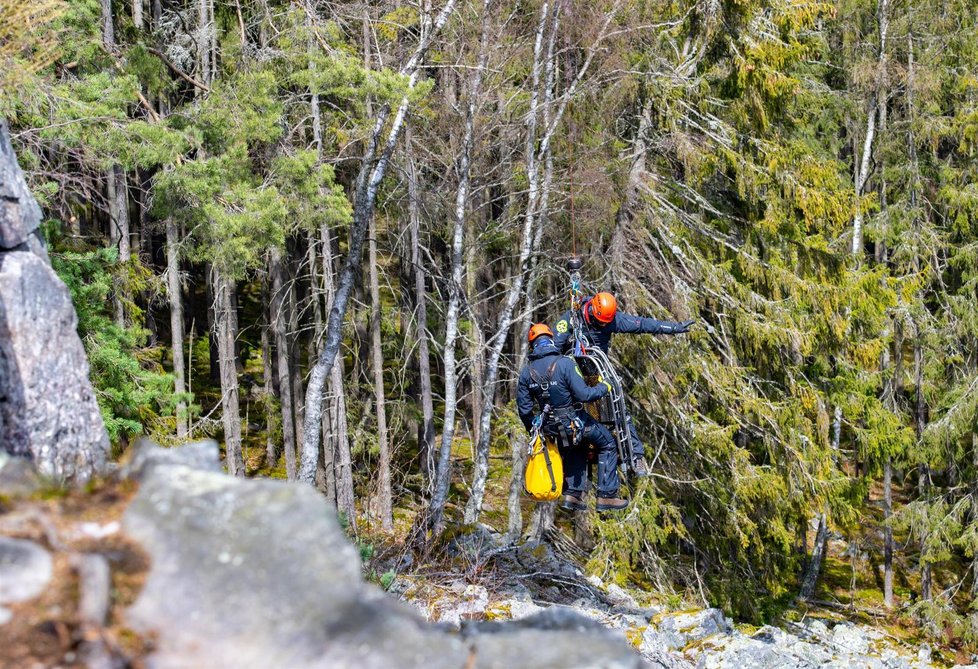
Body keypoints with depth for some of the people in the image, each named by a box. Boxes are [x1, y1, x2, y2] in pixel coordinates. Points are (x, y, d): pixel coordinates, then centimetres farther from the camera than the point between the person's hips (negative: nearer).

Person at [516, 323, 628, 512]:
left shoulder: (526, 372, -6)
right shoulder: (564, 363, -22)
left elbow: (524, 408, 0)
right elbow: (583, 394, -25)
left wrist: (533, 430, 18)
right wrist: (604, 388, -6)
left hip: (551, 426, 6)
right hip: (575, 422, -6)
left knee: (575, 450, 32)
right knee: (608, 445, 14)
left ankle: (572, 494, 25)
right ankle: (607, 495, 11)